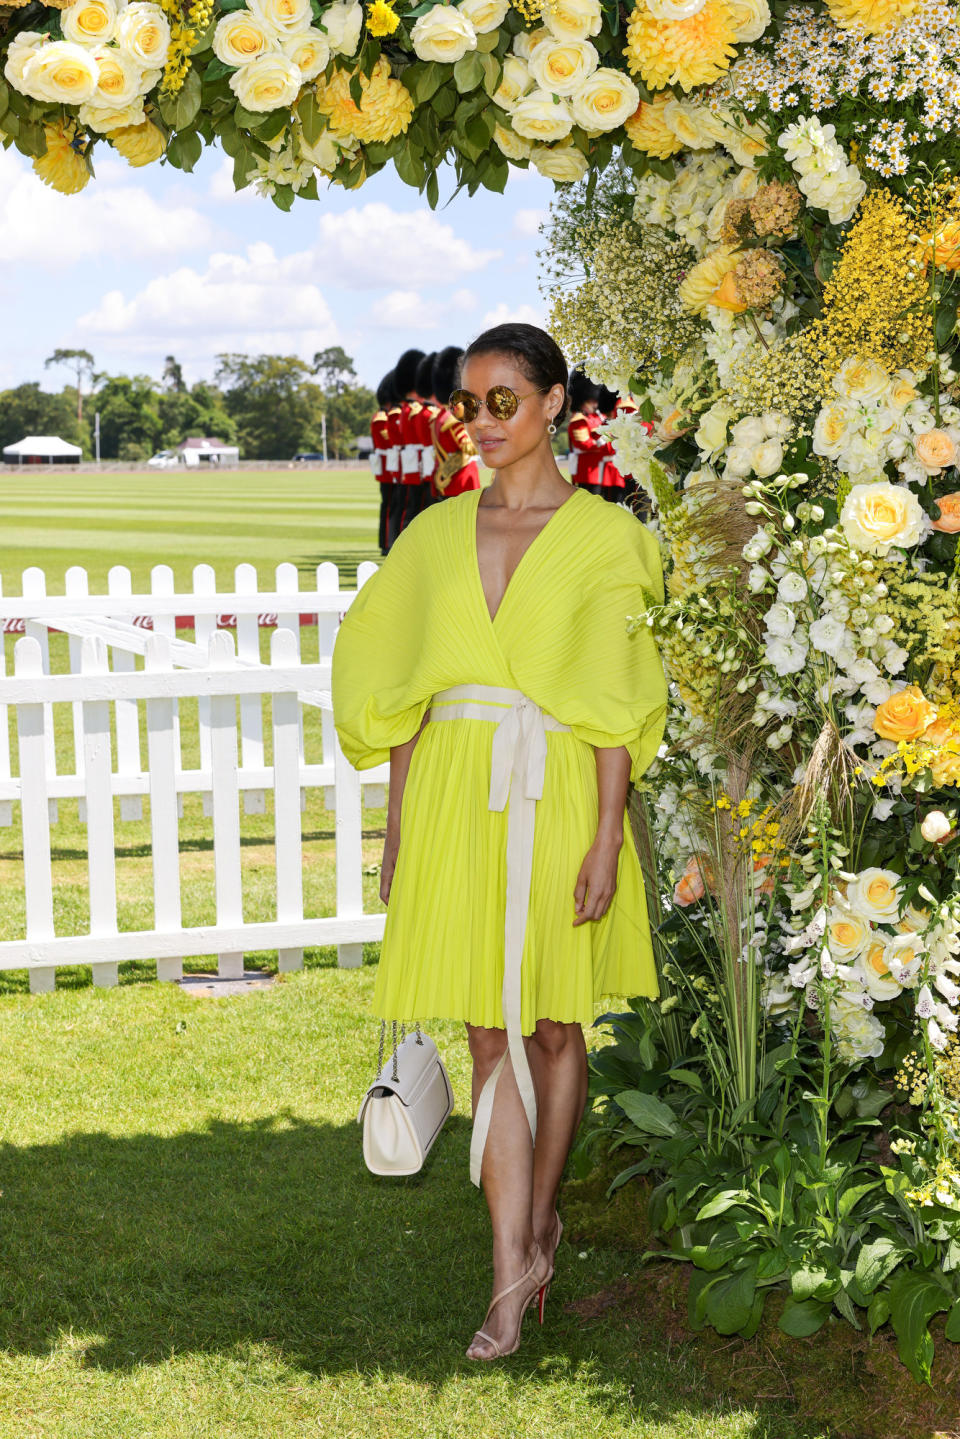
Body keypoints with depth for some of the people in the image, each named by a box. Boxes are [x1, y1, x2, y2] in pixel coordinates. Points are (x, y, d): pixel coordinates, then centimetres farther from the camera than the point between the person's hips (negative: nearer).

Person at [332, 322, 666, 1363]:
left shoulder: (603, 536, -1)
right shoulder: (438, 534, 9)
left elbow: (615, 702, -5)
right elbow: (400, 688, 11)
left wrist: (607, 836, -11)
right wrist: (396, 830, 8)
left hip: (559, 797, -2)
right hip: (456, 797, 2)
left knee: (555, 1028, 9)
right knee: (491, 1034, 0)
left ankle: (538, 1224, 28)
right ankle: (516, 1265, 3)